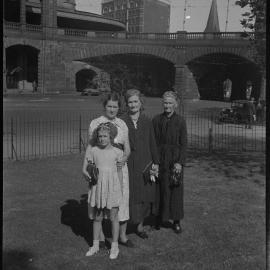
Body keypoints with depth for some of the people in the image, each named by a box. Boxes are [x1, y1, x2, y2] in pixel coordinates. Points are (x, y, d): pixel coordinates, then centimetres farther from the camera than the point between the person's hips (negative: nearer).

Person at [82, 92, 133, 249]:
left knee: (122, 199, 5)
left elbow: (127, 147, 7)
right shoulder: (95, 123, 0)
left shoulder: (122, 124, 7)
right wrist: (85, 166, -10)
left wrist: (124, 158, -14)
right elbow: (90, 146, -1)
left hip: (119, 166, 2)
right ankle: (101, 236, 20)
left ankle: (122, 235, 22)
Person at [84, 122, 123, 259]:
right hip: (98, 187, 2)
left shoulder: (117, 152, -4)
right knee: (97, 217, 13)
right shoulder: (93, 151, 0)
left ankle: (114, 246, 20)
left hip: (112, 187, -2)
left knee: (113, 217, 5)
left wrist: (121, 190, 4)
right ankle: (95, 245, 28)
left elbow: (119, 172, 2)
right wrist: (90, 175, -13)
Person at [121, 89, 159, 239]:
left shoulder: (147, 122, 6)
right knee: (128, 196, -1)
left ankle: (140, 226, 28)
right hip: (128, 164, -3)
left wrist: (155, 163, 4)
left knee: (145, 196, 10)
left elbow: (152, 144, 8)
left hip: (145, 163, 3)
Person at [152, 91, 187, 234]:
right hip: (160, 159, 1)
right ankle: (161, 218, 24)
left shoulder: (180, 121, -3)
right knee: (160, 189, 7)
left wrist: (180, 162, -11)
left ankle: (176, 221, 19)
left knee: (175, 189, 6)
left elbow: (183, 144, -4)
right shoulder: (156, 120, 2)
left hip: (175, 159, -1)